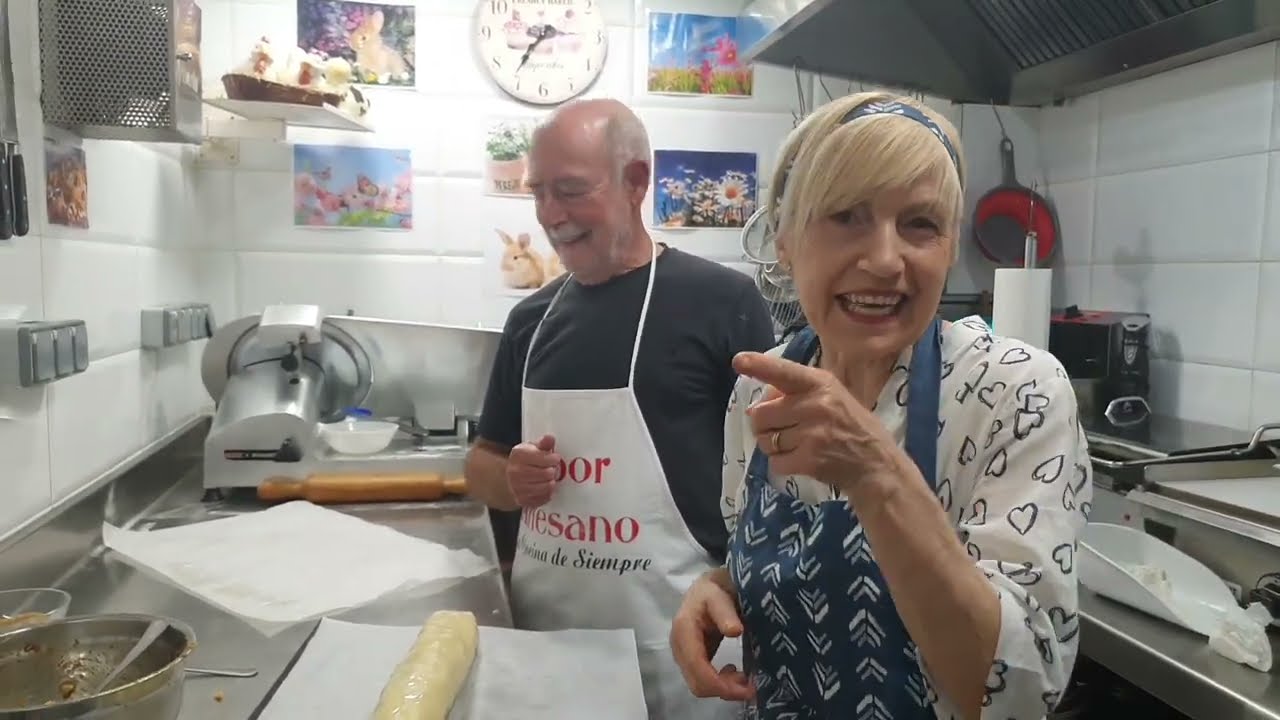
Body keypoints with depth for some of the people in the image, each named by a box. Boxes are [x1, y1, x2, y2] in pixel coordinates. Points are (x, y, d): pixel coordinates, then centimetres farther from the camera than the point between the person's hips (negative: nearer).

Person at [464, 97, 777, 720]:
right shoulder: (531, 318, 6)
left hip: (671, 638, -5)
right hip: (541, 627, 5)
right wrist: (512, 478, -6)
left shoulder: (720, 300, -10)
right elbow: (482, 463, 15)